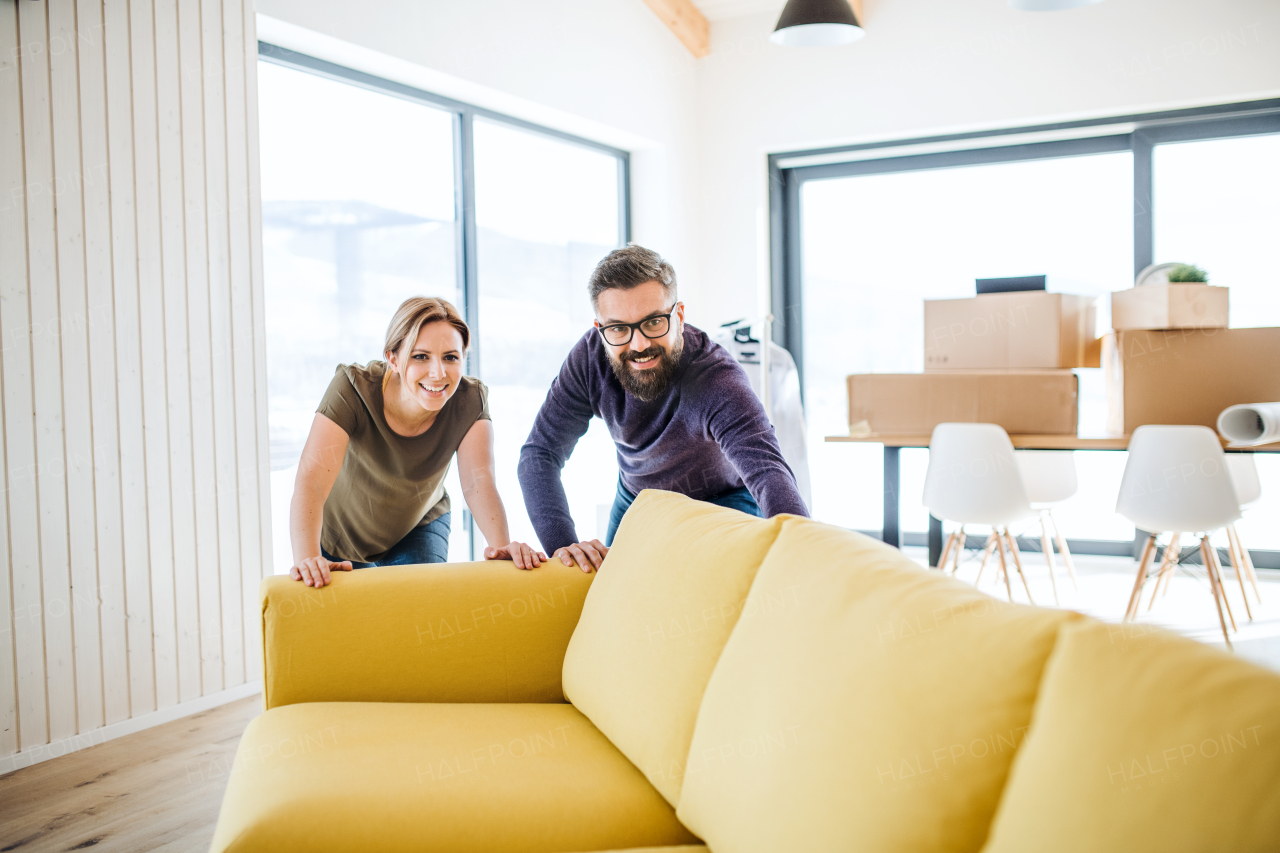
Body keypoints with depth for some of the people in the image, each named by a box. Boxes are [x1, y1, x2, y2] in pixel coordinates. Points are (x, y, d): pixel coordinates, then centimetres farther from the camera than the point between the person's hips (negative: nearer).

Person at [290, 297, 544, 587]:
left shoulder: (470, 401, -25)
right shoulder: (353, 390, -33)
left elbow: (478, 482, -35)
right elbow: (312, 479, -44)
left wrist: (501, 544, -55)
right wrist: (307, 559, -61)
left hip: (418, 525, 1)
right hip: (340, 530, -1)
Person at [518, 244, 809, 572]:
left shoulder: (717, 379, -40)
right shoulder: (590, 356, -26)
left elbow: (768, 471, -54)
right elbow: (541, 451, -24)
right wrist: (561, 542, -39)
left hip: (722, 500, -3)